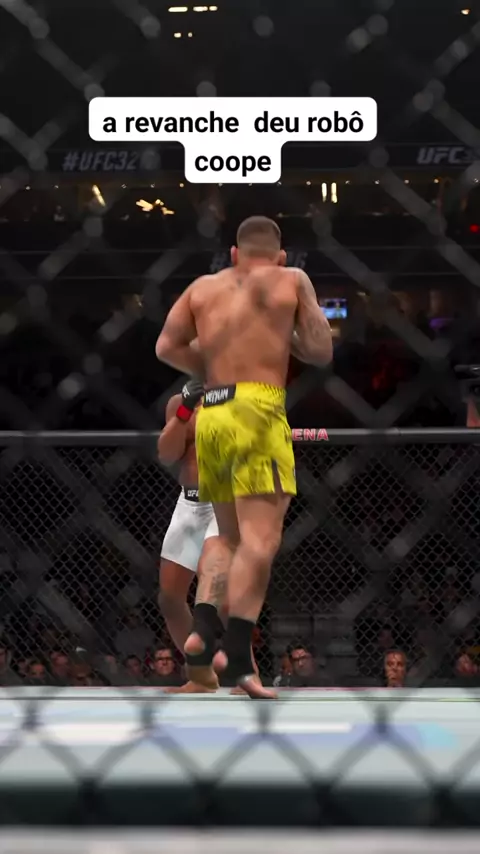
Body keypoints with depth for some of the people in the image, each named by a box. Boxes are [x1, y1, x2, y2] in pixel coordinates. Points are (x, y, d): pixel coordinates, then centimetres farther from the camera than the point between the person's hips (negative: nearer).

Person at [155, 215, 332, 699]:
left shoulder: (203, 287, 17)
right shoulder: (292, 280, 8)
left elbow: (166, 347, 10)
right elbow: (322, 352, 7)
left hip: (210, 415, 5)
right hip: (256, 411, -5)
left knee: (232, 540, 17)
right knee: (261, 540, -11)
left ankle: (203, 628, -1)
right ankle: (235, 655, -23)